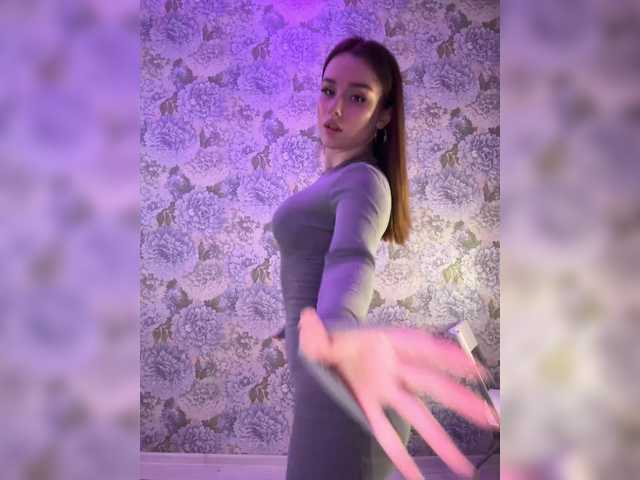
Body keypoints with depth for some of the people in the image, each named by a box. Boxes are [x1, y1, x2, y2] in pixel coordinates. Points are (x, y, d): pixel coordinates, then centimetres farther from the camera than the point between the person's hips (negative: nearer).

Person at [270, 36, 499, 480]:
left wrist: (337, 336, -57)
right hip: (330, 390, 10)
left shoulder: (363, 181, -14)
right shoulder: (341, 180, 16)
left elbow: (350, 263, -35)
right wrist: (293, 327, 46)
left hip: (341, 401, -10)